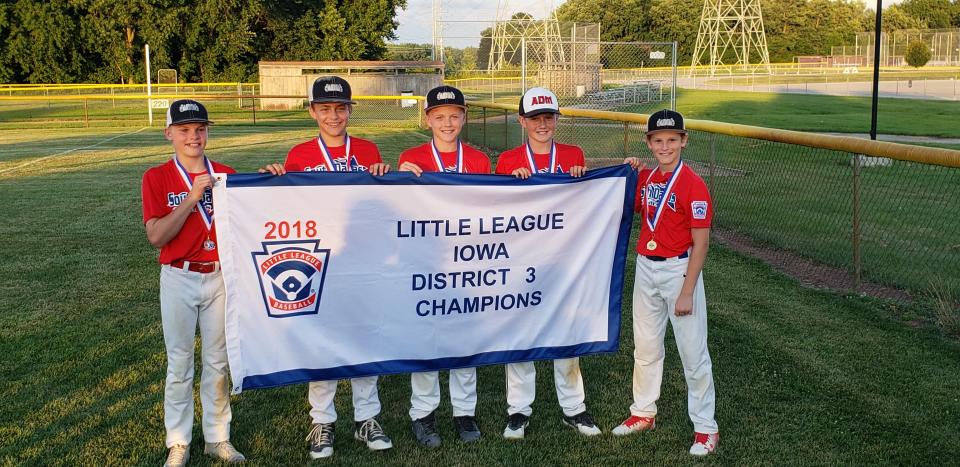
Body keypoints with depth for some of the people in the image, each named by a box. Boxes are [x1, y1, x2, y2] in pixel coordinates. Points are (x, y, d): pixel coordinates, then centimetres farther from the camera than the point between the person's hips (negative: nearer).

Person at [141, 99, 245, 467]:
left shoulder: (226, 175, 4)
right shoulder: (157, 178, -4)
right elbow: (156, 236, -13)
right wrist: (192, 197, -19)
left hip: (220, 276, 2)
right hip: (179, 279, -2)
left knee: (218, 360, 11)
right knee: (180, 362, 7)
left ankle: (218, 437, 23)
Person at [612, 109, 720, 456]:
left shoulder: (692, 185, -16)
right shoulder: (646, 178, 5)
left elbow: (700, 243, -16)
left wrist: (686, 293, -18)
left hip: (678, 269, -7)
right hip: (645, 268, 7)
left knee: (693, 350, 1)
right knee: (645, 346, 18)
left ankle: (705, 427, 13)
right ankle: (644, 413, 34)